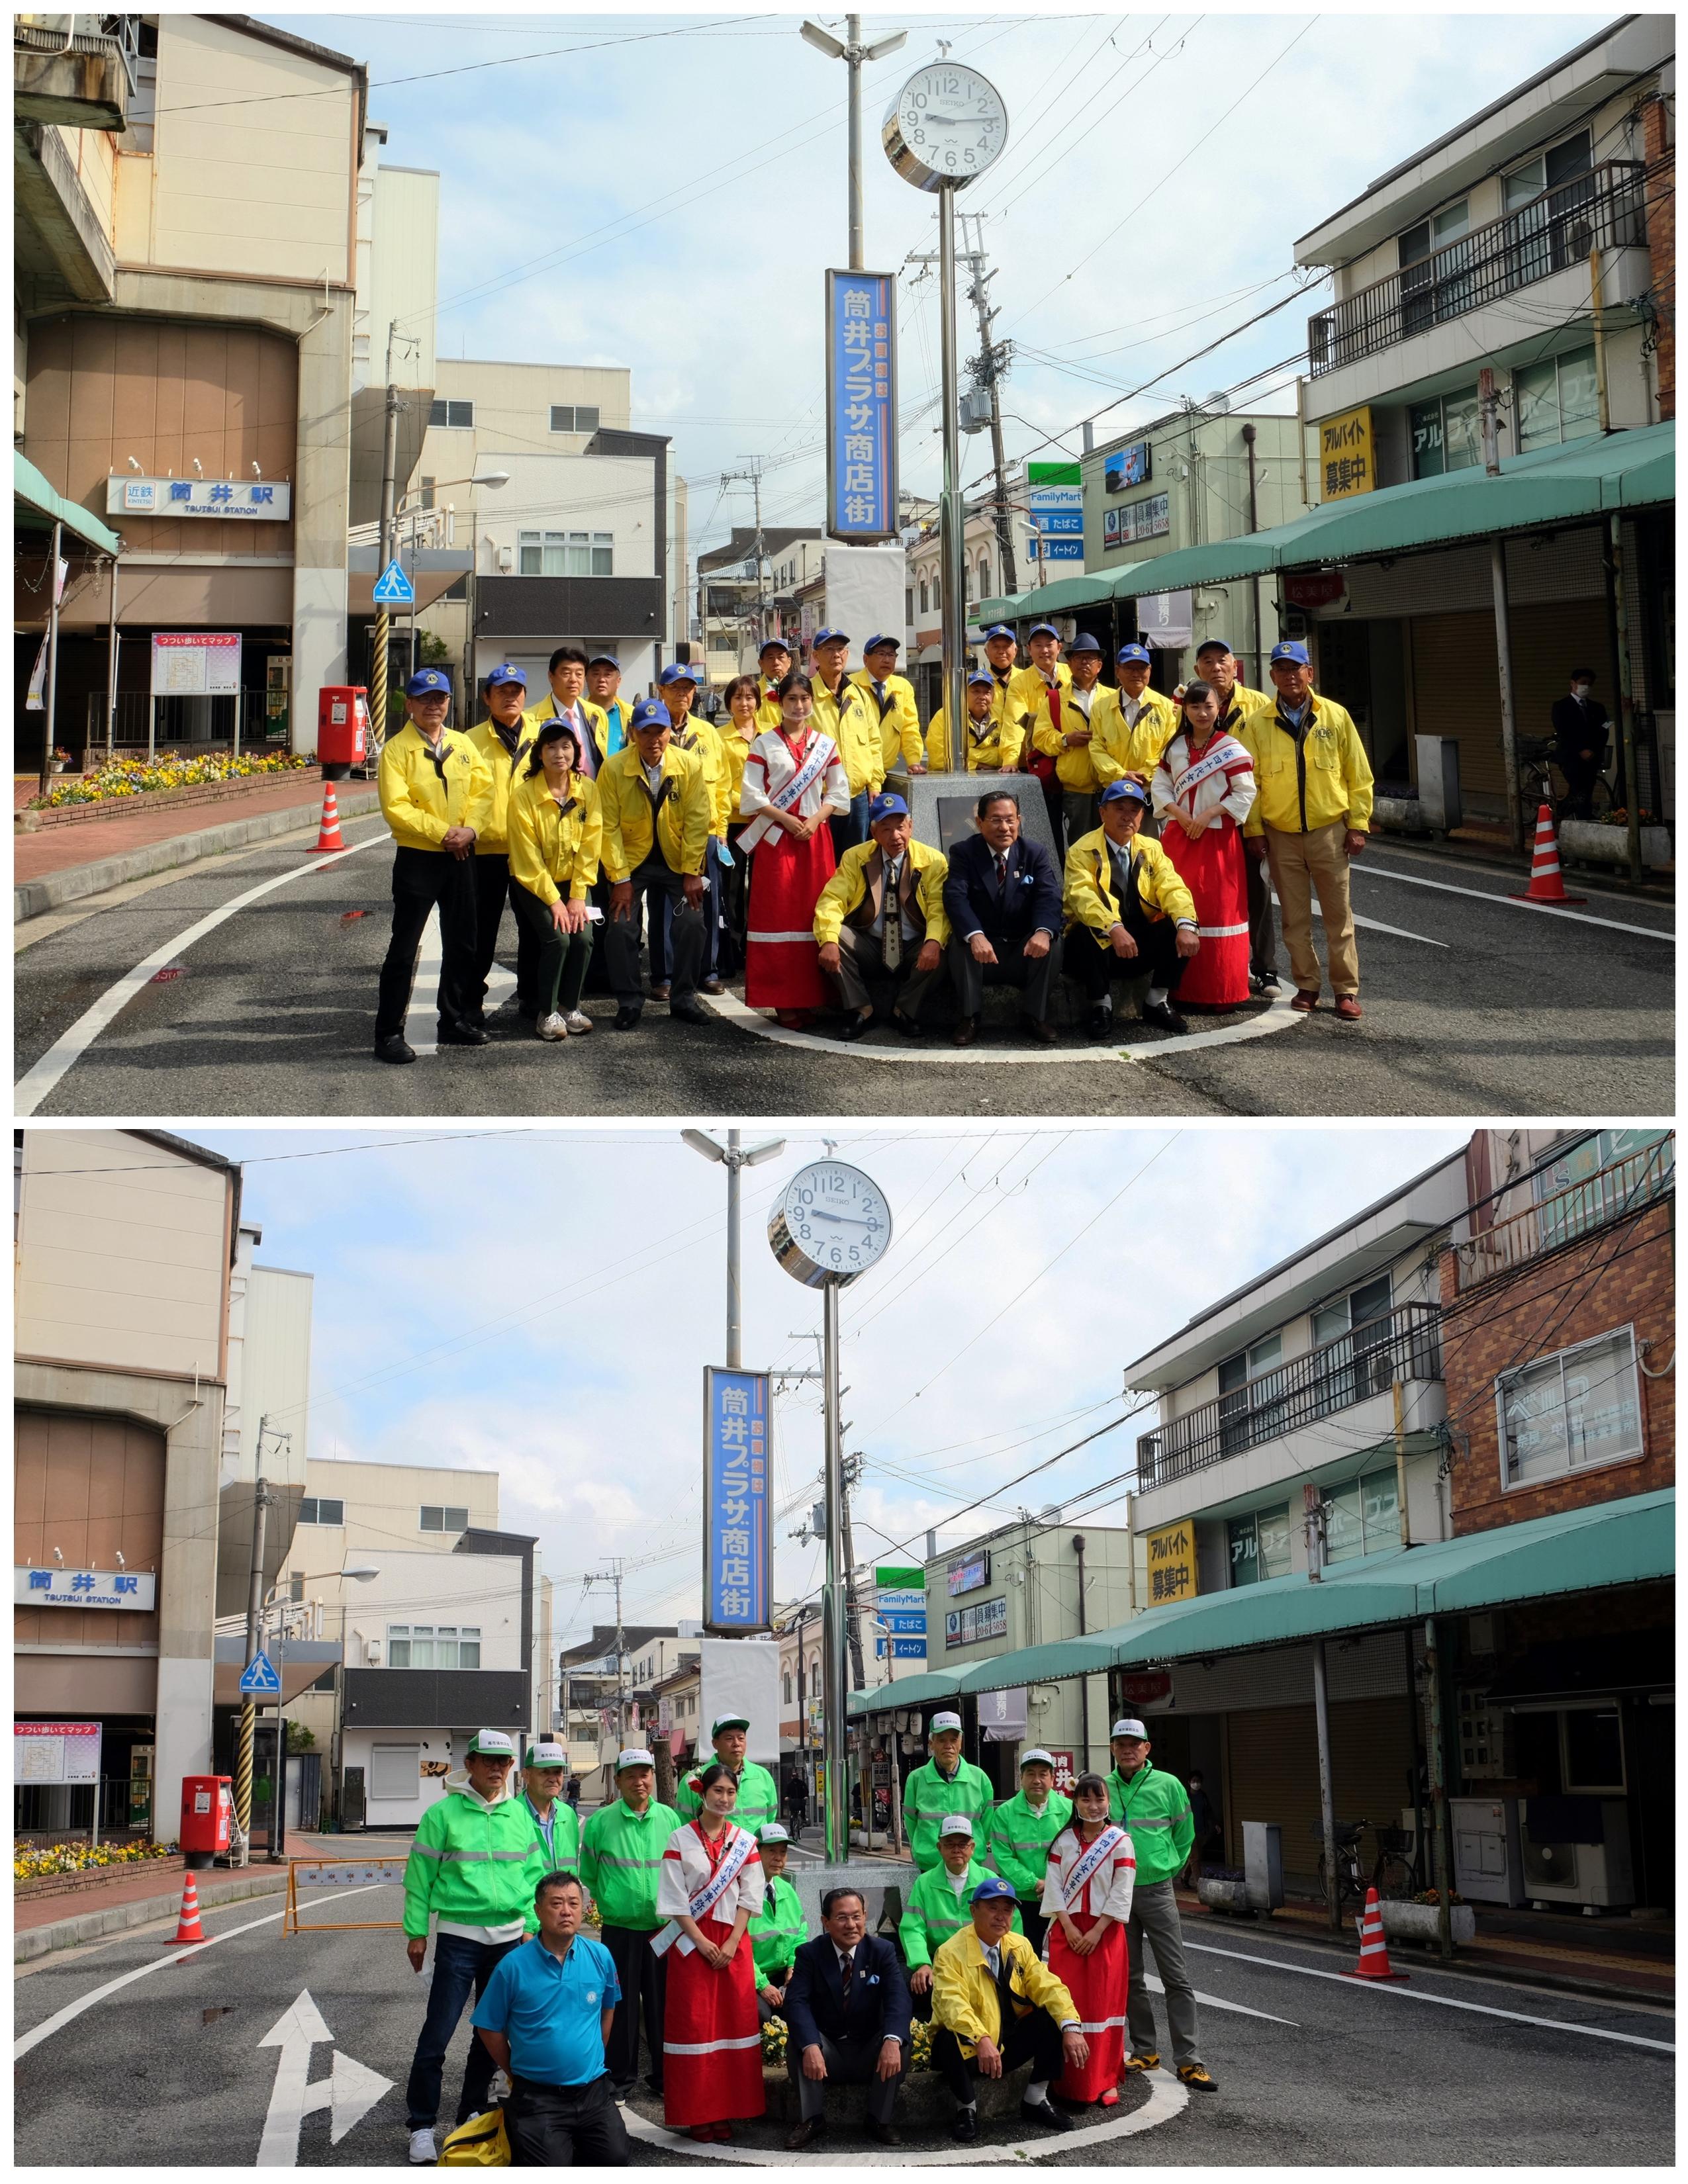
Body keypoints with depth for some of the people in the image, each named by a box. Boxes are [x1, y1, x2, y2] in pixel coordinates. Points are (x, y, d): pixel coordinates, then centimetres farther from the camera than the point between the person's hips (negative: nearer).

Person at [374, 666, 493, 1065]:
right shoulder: (396, 749, -7)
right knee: (404, 948, -4)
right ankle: (389, 1032, -1)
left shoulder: (462, 744, 9)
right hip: (417, 858, -5)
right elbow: (396, 807, -15)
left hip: (460, 857, 5)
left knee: (462, 943, 13)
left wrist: (469, 828, -13)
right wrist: (442, 832, -18)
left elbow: (483, 788, 4)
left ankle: (456, 1021, 26)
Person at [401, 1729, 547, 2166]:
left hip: (508, 1936, 4)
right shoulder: (443, 1813, -6)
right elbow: (420, 1876, -4)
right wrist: (416, 1932, -4)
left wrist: (531, 1925, 7)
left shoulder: (518, 1814, 6)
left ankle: (472, 2112, 26)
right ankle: (421, 2125, 3)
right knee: (438, 2033, -7)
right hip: (459, 1937, -4)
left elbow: (531, 1873, 12)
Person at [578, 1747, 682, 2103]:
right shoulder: (601, 1821, -1)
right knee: (622, 2005, 2)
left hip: (663, 1928, 2)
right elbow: (588, 1872, 9)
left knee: (663, 2005, 6)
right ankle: (620, 2078, 14)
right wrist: (610, 1903, 9)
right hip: (619, 1929, -1)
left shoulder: (669, 1818, 5)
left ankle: (664, 2077, 18)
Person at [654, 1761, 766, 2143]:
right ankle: (697, 2114, 3)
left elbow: (749, 1898, 4)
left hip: (734, 1942, 3)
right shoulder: (680, 1840, -1)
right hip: (692, 1942, -2)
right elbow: (675, 1901, -4)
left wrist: (732, 1943, -7)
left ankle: (727, 2111, 7)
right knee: (694, 2023, -3)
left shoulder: (745, 1842, 7)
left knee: (734, 2022, 0)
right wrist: (702, 1942, -11)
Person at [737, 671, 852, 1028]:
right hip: (776, 837, -3)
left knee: (814, 914, 0)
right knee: (778, 914, -4)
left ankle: (811, 996, 5)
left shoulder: (825, 744, 10)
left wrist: (816, 819, -7)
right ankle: (783, 1000, -2)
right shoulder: (764, 743, 2)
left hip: (815, 835, 3)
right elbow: (752, 793, -4)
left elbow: (839, 791, 10)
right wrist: (787, 819, -12)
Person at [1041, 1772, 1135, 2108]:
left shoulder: (1120, 1842, -2)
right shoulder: (1063, 1841, 5)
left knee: (1104, 2004, -2)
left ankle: (1105, 2081, 5)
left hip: (1105, 1932, -2)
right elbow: (1054, 1886, 1)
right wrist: (1069, 1928, -10)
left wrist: (1096, 1932, -12)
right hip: (1067, 1932, 2)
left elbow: (1121, 1893, -7)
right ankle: (1068, 2080, 7)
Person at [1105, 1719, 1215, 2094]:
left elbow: (1184, 1835, 8)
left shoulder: (1168, 1785, -3)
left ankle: (1188, 2060, -3)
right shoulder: (1102, 1788, 2)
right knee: (1131, 1977, 10)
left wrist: (1169, 1870, 7)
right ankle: (1145, 2051, 21)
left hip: (1156, 1891, -2)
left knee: (1176, 1977, -4)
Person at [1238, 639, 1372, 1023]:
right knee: (1295, 918, 7)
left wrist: (1358, 825, -1)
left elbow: (1358, 776, 2)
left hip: (1329, 830, -1)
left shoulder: (1335, 717, 0)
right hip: (1281, 835, 1)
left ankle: (1346, 990, 7)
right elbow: (1248, 782, 3)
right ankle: (1307, 986, 16)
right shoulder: (1257, 724, 1)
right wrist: (1253, 829, -3)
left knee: (1339, 914, 2)